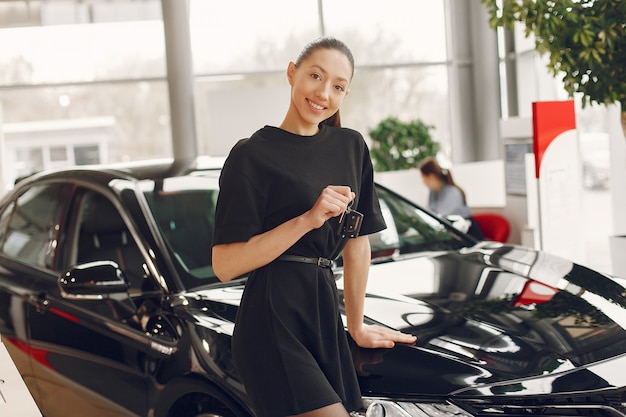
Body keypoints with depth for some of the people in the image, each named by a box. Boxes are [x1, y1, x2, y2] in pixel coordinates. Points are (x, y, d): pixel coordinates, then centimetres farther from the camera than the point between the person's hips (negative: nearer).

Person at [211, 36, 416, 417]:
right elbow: (226, 265, -10)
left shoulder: (351, 147, 12)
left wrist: (356, 326, 21)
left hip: (324, 317, 6)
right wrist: (307, 220, -16)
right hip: (274, 325, -6)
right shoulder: (253, 155, -4)